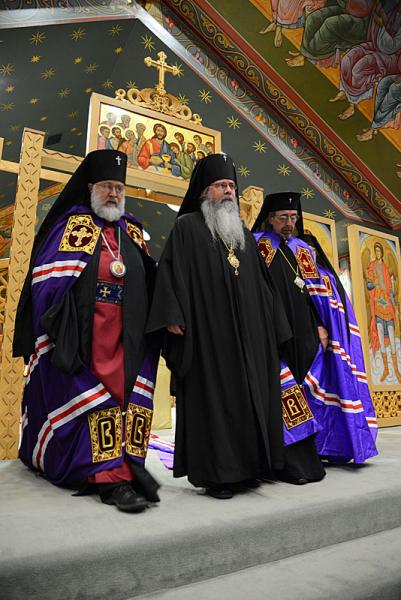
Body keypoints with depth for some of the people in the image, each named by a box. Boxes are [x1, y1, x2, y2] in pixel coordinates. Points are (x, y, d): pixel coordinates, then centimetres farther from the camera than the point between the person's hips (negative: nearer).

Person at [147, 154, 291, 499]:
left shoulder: (244, 234, 21)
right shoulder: (187, 226, 4)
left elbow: (260, 282, 21)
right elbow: (170, 271, -6)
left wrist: (272, 325, 16)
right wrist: (172, 315, -19)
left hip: (246, 332, 6)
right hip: (207, 330, -6)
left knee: (247, 395, 7)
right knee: (211, 396, -4)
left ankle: (244, 466, 19)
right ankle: (214, 473, 7)